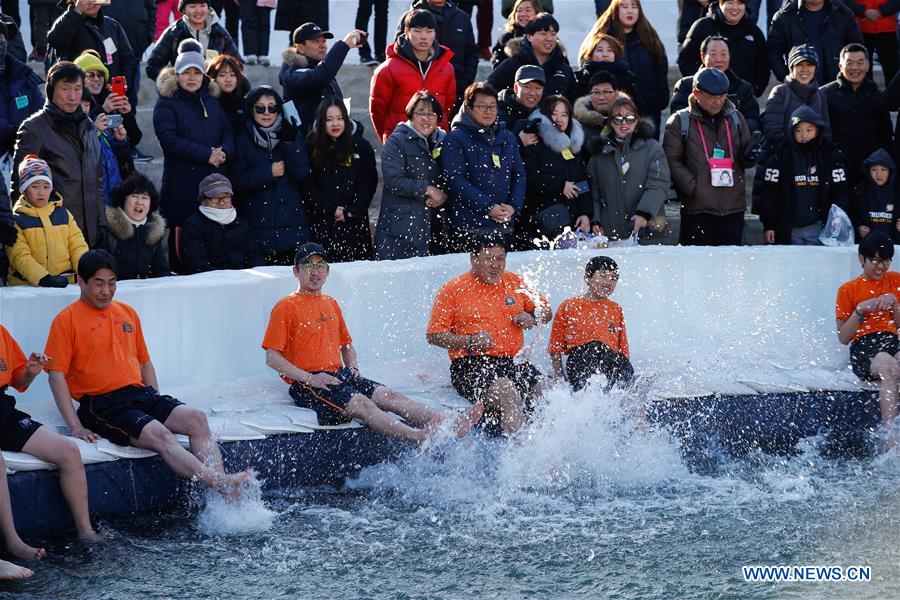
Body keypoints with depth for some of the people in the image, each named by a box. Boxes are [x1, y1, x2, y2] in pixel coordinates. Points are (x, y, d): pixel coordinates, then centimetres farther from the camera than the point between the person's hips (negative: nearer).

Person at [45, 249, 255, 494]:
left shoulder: (128, 313, 20)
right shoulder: (67, 320, 0)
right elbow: (57, 375, -6)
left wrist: (158, 403, 12)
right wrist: (75, 426, -15)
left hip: (141, 394, 7)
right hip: (102, 404, -7)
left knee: (196, 419, -18)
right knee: (160, 434, -30)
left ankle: (223, 494, -31)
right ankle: (221, 484, -41)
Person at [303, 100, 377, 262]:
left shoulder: (361, 147, 6)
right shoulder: (311, 147, 4)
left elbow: (368, 183, 2)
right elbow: (308, 185, 0)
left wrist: (351, 212, -9)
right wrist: (330, 210, -10)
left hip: (354, 222, 1)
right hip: (321, 222, -1)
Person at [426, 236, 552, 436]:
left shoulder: (514, 283, 17)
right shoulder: (453, 289, 5)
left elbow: (546, 312, 26)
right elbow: (434, 335, 2)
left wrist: (532, 318, 2)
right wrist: (471, 341, -12)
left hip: (512, 362, 5)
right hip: (470, 365, -5)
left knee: (540, 389, -22)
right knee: (505, 390, -33)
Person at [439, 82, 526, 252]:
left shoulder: (508, 139, 16)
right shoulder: (455, 139, -2)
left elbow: (519, 176, 15)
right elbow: (455, 180, -10)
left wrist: (513, 206, -4)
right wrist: (488, 207, -16)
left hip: (504, 227, 5)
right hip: (468, 228, -5)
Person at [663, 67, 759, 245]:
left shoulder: (735, 119, 14)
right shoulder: (680, 122, 1)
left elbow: (745, 162, 21)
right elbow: (672, 160, -2)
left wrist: (749, 155, -3)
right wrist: (692, 187, -14)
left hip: (733, 206, 4)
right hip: (698, 208, -4)